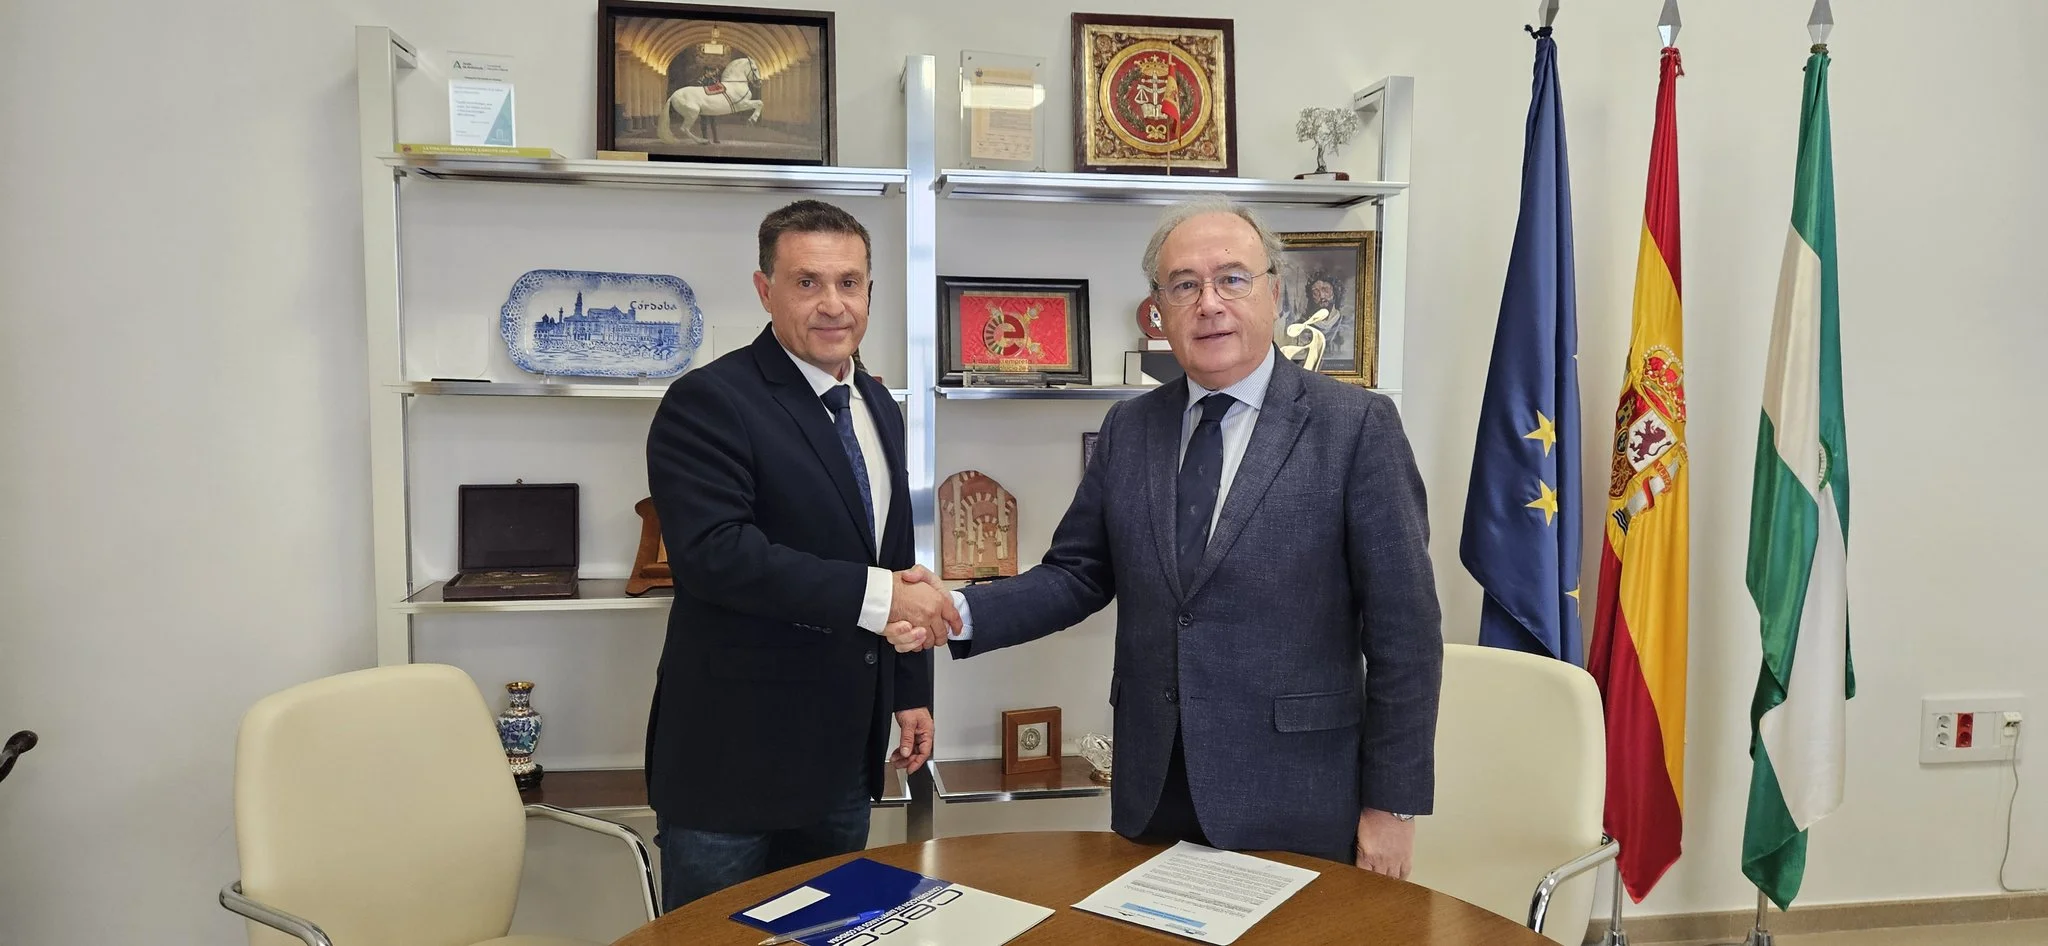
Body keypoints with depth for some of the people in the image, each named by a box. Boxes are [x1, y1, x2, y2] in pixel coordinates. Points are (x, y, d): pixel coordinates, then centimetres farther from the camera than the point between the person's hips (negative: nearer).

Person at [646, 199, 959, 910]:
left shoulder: (879, 408, 12)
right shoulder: (708, 403, -13)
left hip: (845, 755, 7)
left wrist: (910, 690, 16)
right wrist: (874, 594, -26)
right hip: (735, 755, -7)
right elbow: (714, 551, -27)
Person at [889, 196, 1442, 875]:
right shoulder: (1129, 430, 6)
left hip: (1293, 805, -4)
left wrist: (1392, 805, -8)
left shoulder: (1357, 425, -8)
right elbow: (1078, 574, 8)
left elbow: (1404, 628, -8)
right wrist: (962, 614, -9)